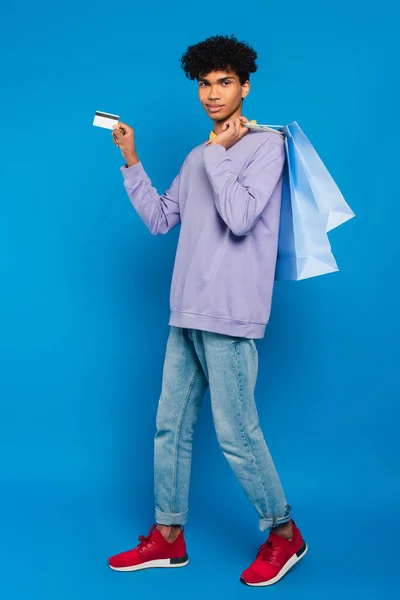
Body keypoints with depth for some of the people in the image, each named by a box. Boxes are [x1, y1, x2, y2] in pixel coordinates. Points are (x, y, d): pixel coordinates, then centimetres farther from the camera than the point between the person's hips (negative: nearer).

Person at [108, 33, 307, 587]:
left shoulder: (266, 146, -5)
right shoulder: (198, 158, 18)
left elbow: (239, 218, -18)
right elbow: (159, 219, 17)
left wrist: (218, 153, -9)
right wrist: (131, 161, 11)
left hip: (230, 317, -8)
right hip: (187, 314, 8)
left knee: (235, 432, -3)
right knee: (170, 425, 10)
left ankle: (284, 534, 17)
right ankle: (168, 538, 23)